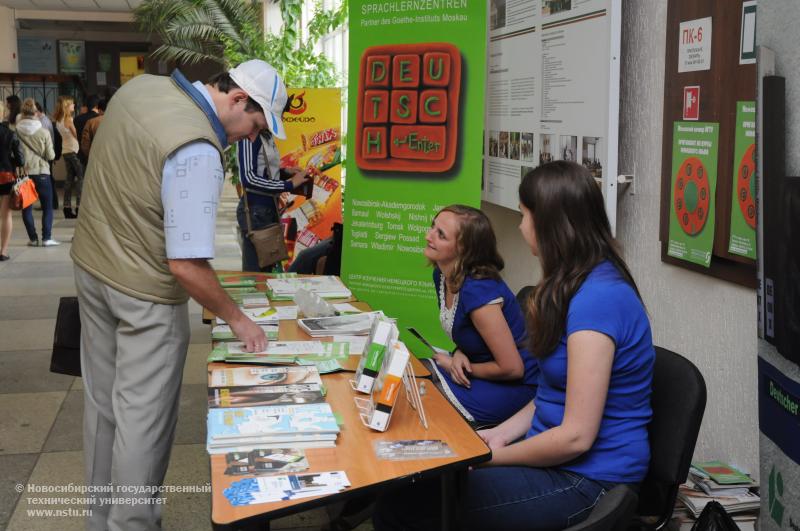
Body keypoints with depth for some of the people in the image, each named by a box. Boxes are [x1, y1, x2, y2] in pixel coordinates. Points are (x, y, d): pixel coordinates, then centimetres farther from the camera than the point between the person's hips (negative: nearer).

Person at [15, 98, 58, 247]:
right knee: (47, 207, 9)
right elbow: (51, 156, -5)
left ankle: (33, 238, 12)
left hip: (24, 173, 1)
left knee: (26, 207, 12)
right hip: (41, 173, -1)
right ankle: (47, 238, 2)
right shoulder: (44, 132, -7)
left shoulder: (16, 131, -7)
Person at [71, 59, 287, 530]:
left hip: (91, 263, 9)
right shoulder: (198, 153, -28)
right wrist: (237, 319, -16)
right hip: (144, 292, -9)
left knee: (103, 403, 18)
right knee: (143, 420, 4)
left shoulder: (140, 85, -2)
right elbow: (186, 266, -29)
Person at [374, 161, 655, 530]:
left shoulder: (597, 298, -22)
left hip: (587, 478, -9)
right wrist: (501, 433, 4)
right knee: (407, 481, -4)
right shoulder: (580, 284, 11)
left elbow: (576, 436, -22)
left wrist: (495, 455, -9)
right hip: (555, 455, 9)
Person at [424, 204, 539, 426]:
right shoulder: (441, 275, -3)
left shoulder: (478, 290, -30)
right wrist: (459, 354, -8)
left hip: (515, 385, -8)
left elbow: (512, 368, -24)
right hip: (484, 371, 8)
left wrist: (453, 365, -12)